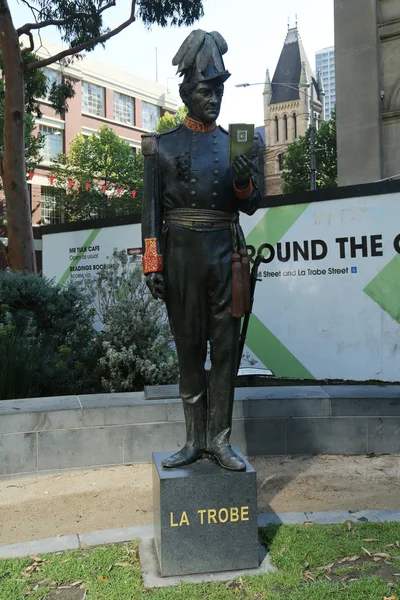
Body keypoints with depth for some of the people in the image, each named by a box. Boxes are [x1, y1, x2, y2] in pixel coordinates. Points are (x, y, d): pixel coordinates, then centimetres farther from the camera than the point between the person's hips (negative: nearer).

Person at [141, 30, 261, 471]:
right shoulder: (163, 146, 6)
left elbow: (251, 207, 12)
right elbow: (152, 210, 3)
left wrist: (244, 183, -11)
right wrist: (152, 265, -5)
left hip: (225, 255, 2)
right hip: (181, 254, -1)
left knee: (225, 348, 1)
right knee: (188, 348, 5)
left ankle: (219, 440, 11)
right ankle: (195, 440, 16)